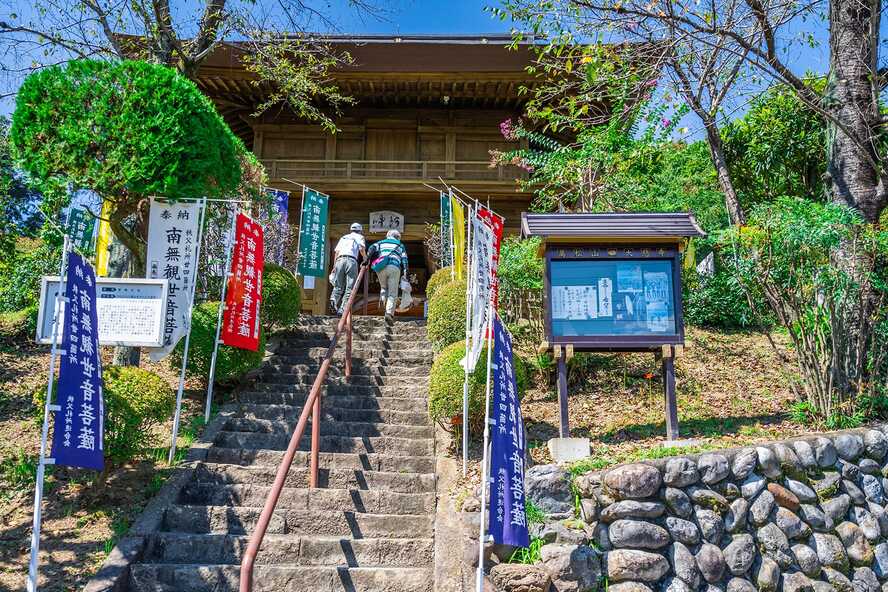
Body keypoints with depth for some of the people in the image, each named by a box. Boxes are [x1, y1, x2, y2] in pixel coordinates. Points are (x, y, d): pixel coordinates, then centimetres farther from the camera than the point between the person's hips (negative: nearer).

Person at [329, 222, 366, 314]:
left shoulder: (343, 237, 30)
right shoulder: (359, 237, 19)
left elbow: (336, 251, 19)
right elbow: (361, 249, 1)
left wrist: (334, 266, 19)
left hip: (340, 260, 4)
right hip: (351, 260, -4)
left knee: (338, 286, 8)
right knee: (349, 287, -2)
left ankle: (333, 300, -21)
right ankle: (342, 309, -13)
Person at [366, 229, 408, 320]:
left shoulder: (381, 242, 27)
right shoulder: (400, 245, 26)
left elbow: (372, 248, 7)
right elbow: (404, 260, 14)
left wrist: (367, 260, 0)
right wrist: (404, 275, 8)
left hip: (381, 268, 1)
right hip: (394, 268, -1)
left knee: (383, 287, 23)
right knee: (392, 293, 0)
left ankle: (383, 299, -7)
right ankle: (389, 312, -17)